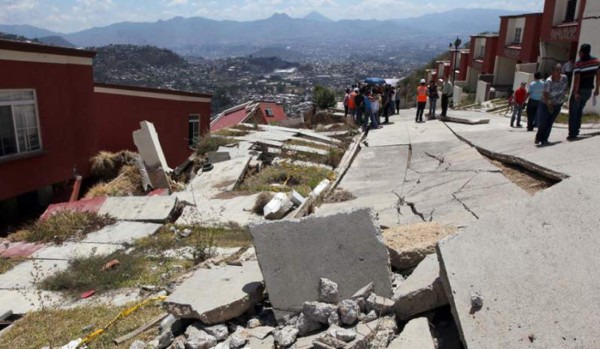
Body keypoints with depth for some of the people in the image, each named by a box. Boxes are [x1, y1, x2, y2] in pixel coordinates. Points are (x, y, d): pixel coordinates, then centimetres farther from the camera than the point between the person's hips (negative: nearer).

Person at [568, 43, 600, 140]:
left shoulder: (579, 64, -16)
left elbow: (577, 79, -23)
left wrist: (575, 92, -21)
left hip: (579, 91, -6)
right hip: (588, 91, 6)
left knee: (573, 112, 2)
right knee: (579, 110, 22)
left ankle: (572, 134, 0)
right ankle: (576, 131, 22)